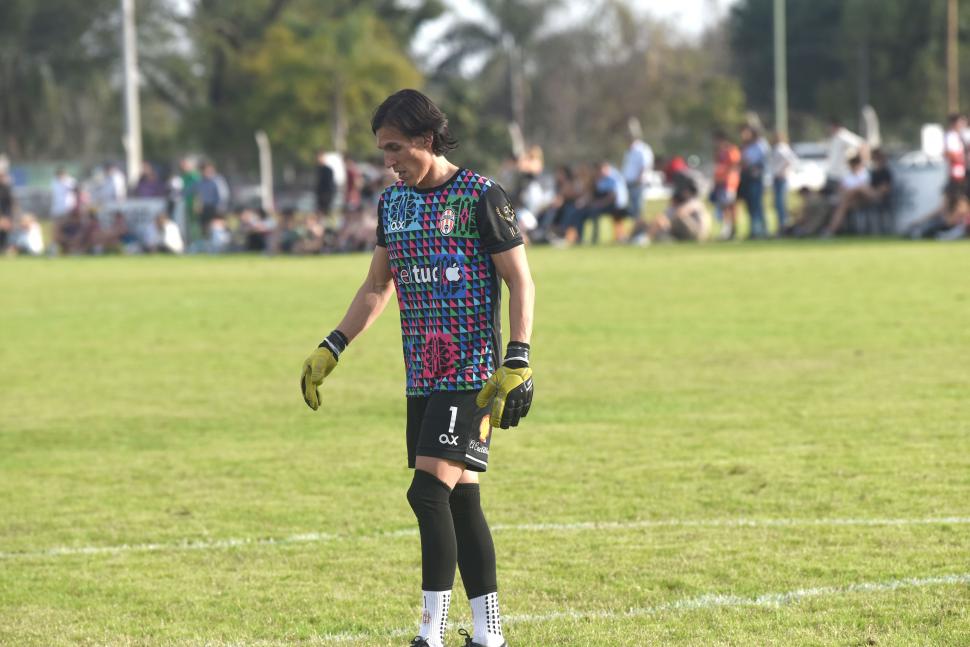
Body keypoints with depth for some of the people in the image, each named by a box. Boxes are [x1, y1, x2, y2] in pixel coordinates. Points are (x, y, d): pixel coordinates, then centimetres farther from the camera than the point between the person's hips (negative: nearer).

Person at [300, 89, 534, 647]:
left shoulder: (481, 197, -9)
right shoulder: (393, 202, 12)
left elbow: (521, 283, -9)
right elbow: (378, 287, 23)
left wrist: (517, 363, -17)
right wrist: (331, 350, 16)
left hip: (472, 372, -7)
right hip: (423, 375, 7)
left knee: (430, 492, -17)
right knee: (459, 498, 7)